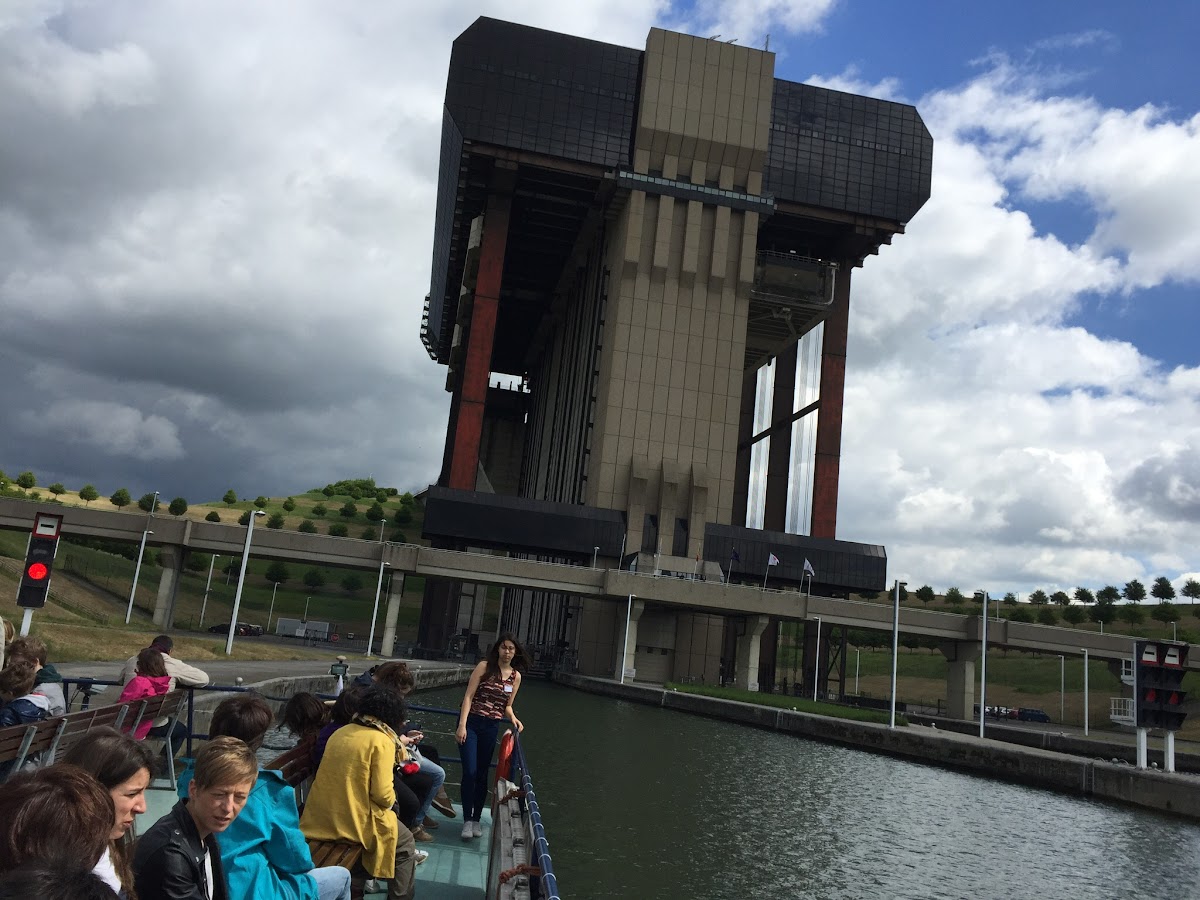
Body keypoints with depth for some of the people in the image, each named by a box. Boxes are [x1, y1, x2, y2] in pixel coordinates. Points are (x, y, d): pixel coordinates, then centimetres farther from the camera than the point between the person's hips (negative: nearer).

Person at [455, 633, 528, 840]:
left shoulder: (516, 676, 6)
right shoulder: (485, 666, -6)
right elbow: (468, 696, -9)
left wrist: (513, 719, -5)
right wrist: (462, 725, -16)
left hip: (491, 727, 3)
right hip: (471, 722, -3)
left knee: (482, 774, 9)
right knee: (469, 772, -8)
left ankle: (477, 819, 22)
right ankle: (467, 820, 4)